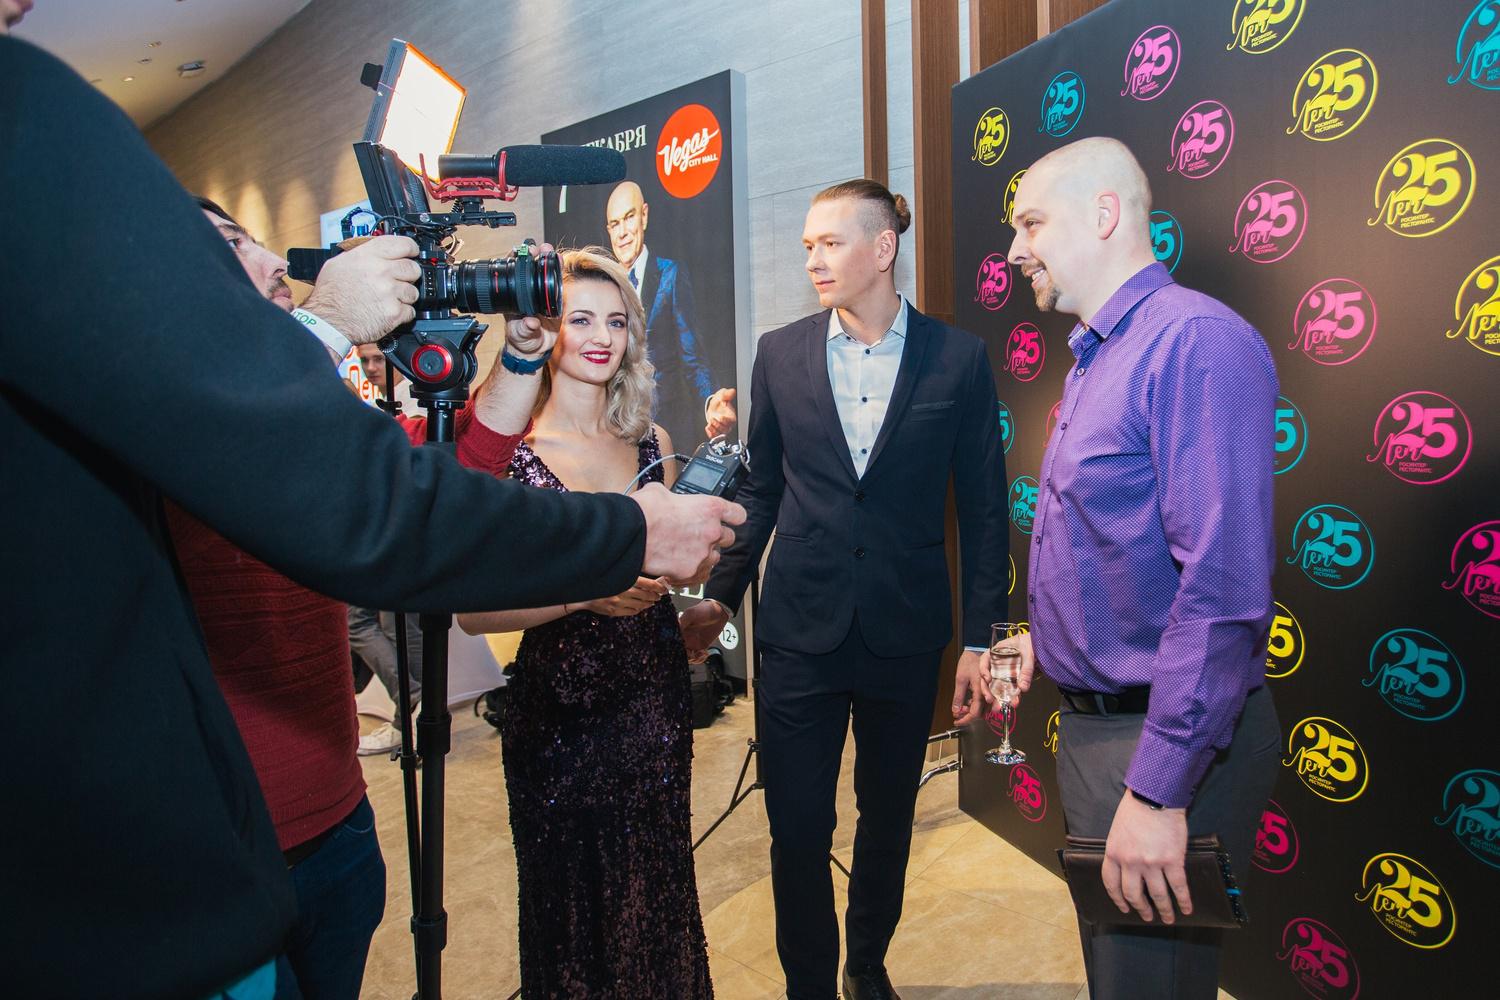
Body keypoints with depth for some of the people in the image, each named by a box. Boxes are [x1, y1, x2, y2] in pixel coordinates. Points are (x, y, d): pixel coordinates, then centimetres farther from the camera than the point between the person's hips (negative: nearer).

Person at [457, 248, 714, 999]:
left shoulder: (652, 442, 4)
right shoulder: (510, 451, -10)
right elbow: (474, 610, -14)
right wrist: (581, 592, -26)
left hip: (655, 704, 4)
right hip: (559, 713, -4)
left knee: (658, 892, 17)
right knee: (572, 903, 12)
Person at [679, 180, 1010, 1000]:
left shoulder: (957, 358, -3)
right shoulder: (780, 354, 2)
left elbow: (984, 508, -1)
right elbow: (761, 489, 8)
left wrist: (981, 640, -3)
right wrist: (720, 595, 4)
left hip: (906, 634, 0)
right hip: (800, 631, 0)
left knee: (888, 818, 18)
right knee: (797, 831, 5)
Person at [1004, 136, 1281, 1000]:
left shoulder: (1197, 342, -20)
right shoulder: (1097, 355, 12)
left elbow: (1223, 586, -27)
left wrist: (1156, 790, -26)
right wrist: (1045, 634, 13)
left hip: (1170, 738, -9)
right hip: (1091, 722, 9)